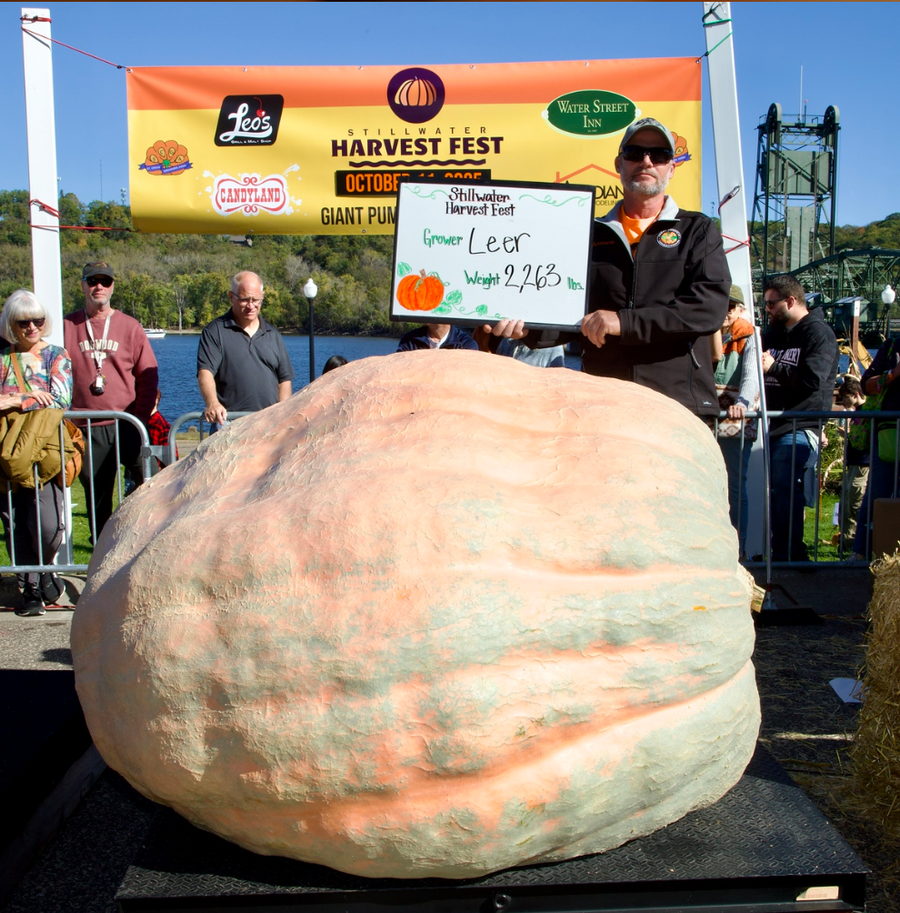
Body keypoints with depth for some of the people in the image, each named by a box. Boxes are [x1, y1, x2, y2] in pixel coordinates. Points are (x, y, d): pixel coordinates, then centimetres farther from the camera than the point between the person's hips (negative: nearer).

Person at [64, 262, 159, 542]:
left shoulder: (129, 326, 6)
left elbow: (149, 375, 5)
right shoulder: (67, 326, 6)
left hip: (126, 425, 0)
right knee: (96, 495, 6)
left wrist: (141, 416, -3)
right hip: (87, 429, 1)